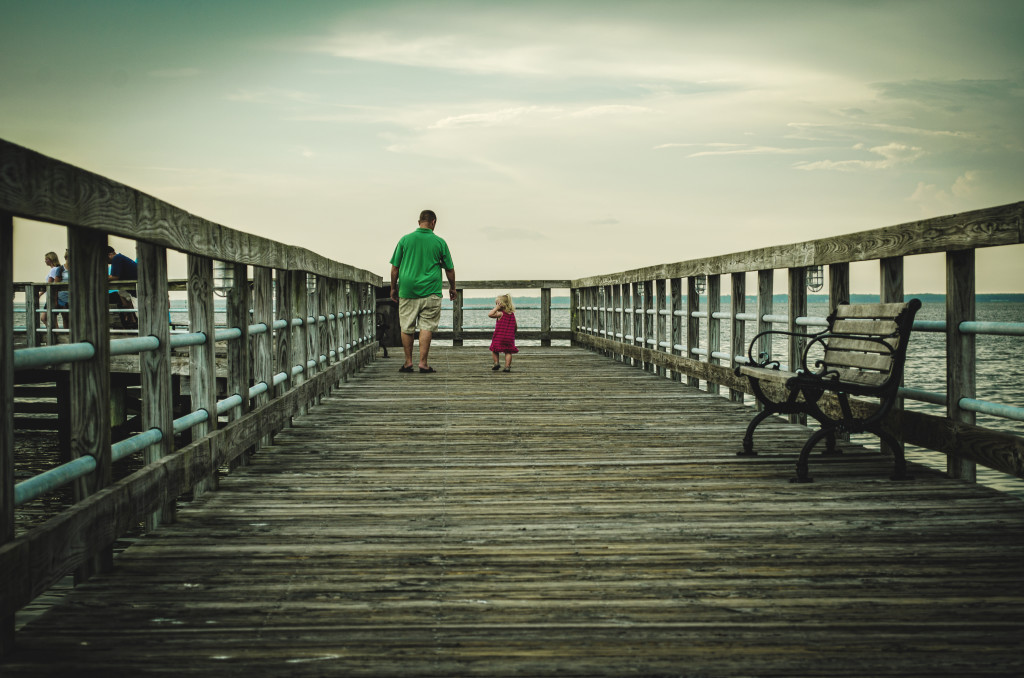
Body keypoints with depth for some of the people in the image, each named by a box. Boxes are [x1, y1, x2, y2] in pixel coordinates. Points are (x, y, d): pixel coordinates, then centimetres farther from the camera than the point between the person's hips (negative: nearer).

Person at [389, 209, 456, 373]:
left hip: (407, 291, 1)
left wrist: (393, 288, 15)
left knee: (407, 328, 9)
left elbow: (395, 268, 4)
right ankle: (423, 363, -5)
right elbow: (449, 269, 8)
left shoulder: (405, 239, 2)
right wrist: (452, 288, 22)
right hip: (430, 292, -1)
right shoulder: (439, 242, 1)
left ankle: (408, 362, 12)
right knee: (426, 327, 0)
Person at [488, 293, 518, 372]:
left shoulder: (500, 313, -9)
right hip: (510, 338, 4)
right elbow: (515, 326, 15)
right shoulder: (512, 314, 9)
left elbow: (490, 315, -18)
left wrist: (496, 308, -9)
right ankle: (507, 366, -6)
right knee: (508, 352, 4)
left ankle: (496, 363, 3)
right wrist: (513, 334, 28)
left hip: (499, 337, -4)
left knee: (494, 350, 13)